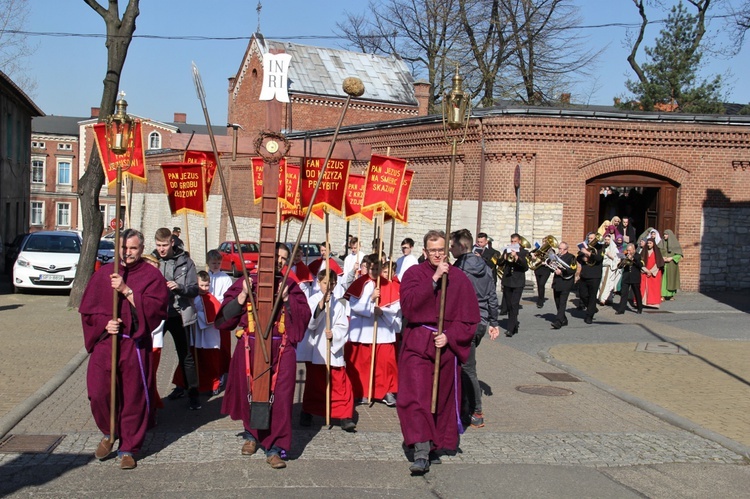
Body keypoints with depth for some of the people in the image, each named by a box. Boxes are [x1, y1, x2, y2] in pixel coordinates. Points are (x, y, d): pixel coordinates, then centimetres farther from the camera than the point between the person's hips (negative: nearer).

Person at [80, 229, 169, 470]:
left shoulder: (151, 275, 1)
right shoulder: (103, 273, 9)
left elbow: (156, 307, -12)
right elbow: (87, 307, 10)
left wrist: (126, 290, -19)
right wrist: (104, 323, -8)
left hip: (135, 345, -2)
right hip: (105, 342, 2)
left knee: (134, 398, 2)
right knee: (98, 393, 0)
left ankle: (128, 448, 17)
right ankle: (109, 434, 28)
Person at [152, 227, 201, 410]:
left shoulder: (185, 262, -1)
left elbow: (195, 289, -3)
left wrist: (180, 287, -21)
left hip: (178, 314, -2)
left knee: (186, 355, 4)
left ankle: (193, 393, 13)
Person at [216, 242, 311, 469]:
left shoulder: (290, 286, 8)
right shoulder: (246, 282, 5)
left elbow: (304, 316, -2)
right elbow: (225, 316, -1)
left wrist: (286, 298, -12)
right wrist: (243, 295, -11)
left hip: (281, 350, 0)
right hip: (250, 347, 0)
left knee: (280, 397, -6)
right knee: (250, 393, 10)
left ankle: (275, 447, 2)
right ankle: (252, 434, 35)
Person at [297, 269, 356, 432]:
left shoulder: (338, 305, 5)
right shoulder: (312, 301, -2)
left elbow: (344, 326, 1)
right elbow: (310, 324, -11)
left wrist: (334, 334, -18)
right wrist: (320, 307, -22)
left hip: (333, 349, 1)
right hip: (314, 350, -1)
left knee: (341, 384, -4)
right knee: (314, 384, 9)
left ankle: (345, 416, 3)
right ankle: (307, 412, 24)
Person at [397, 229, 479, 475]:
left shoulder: (459, 278, 3)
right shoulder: (413, 274, 1)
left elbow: (470, 317, 3)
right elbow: (409, 304, -17)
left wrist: (449, 336, -11)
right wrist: (434, 279, -20)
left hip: (446, 345, 2)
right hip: (417, 343, -1)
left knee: (442, 398, 10)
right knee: (415, 395, -13)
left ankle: (437, 446, 25)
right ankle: (422, 452, -14)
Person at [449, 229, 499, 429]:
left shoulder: (458, 269, -14)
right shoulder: (484, 267, 9)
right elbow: (492, 297, 13)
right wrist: (493, 322, 19)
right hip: (481, 322, 8)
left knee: (468, 369, -1)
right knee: (465, 368, 17)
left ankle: (476, 414, 3)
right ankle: (465, 406, 22)